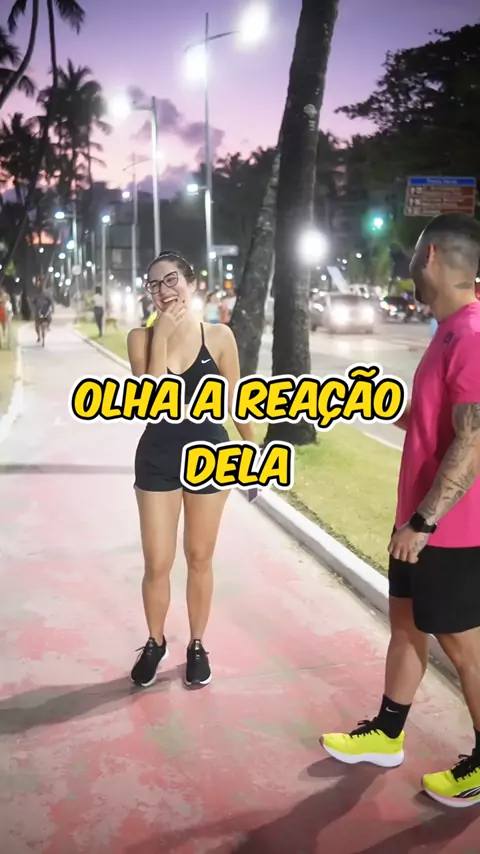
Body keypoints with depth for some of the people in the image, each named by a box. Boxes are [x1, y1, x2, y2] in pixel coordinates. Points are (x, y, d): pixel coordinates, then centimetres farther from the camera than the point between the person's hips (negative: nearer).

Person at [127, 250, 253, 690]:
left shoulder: (218, 336, -6)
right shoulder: (141, 338, -6)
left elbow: (236, 400, 3)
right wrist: (161, 338, -20)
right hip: (158, 459, 0)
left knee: (200, 558, 13)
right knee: (157, 563, 6)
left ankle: (197, 645, 32)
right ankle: (155, 643, 31)